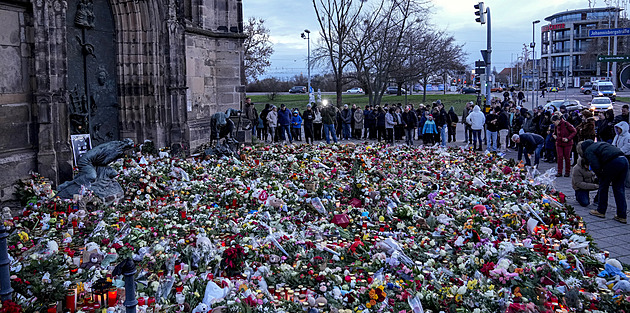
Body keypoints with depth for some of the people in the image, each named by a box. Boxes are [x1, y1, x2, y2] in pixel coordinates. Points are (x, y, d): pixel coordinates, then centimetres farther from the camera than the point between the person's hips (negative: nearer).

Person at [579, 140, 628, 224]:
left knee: (603, 186, 10)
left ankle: (601, 211, 21)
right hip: (624, 160, 8)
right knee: (619, 188, 13)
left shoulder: (588, 151, 6)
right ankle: (622, 216, 12)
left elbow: (595, 167, -7)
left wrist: (601, 177, 10)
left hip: (613, 162, -8)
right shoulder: (597, 144, 32)